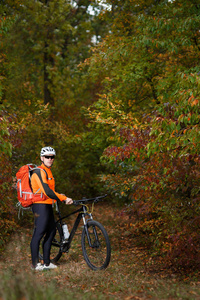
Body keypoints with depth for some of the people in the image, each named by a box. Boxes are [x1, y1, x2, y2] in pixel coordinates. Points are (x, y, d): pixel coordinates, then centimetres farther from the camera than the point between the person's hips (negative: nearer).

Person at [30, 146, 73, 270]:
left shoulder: (48, 172, 18)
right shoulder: (39, 172, -14)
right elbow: (47, 192, -23)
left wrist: (60, 196, 14)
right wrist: (64, 198, -18)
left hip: (48, 206, 10)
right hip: (41, 206, -10)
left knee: (51, 232, 12)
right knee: (39, 234, -7)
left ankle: (46, 262, 19)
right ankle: (35, 264, -2)